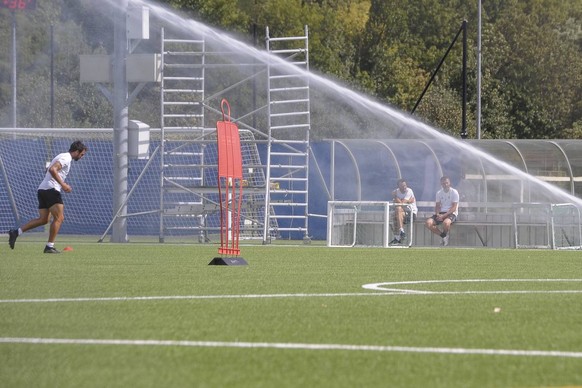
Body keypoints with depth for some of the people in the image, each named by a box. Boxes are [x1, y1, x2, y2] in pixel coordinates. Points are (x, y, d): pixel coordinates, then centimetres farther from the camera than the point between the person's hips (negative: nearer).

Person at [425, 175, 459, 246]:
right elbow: (437, 206, 12)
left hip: (451, 213, -5)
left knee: (446, 222, -41)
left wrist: (444, 216, -21)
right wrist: (437, 214, -11)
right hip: (441, 213, 5)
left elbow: (454, 208, -11)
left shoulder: (454, 192, -4)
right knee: (428, 223, -22)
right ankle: (443, 236, -3)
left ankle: (445, 235, -6)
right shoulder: (439, 193, 12)